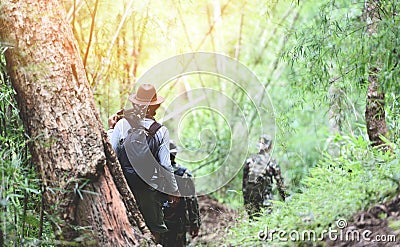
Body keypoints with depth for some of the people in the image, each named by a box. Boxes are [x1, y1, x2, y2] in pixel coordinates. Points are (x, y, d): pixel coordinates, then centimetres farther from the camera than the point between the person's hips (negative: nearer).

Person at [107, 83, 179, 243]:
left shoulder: (121, 124, -8)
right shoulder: (161, 131, -8)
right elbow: (165, 165, -8)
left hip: (125, 181, 2)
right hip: (150, 186, -1)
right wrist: (174, 191, 4)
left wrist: (110, 129, 7)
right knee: (154, 229, 13)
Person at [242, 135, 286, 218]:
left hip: (250, 195, 4)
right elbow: (279, 181, -2)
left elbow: (244, 180, 5)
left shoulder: (250, 160, 4)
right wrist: (285, 198, 9)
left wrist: (245, 199, 11)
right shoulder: (272, 162, -5)